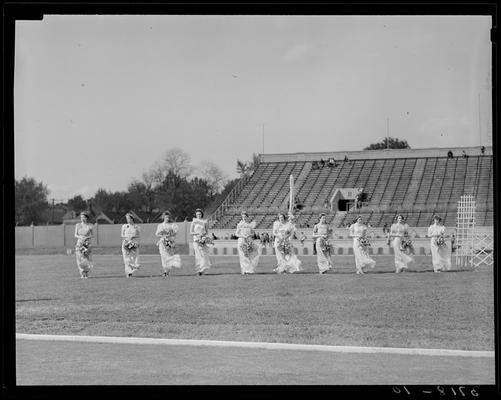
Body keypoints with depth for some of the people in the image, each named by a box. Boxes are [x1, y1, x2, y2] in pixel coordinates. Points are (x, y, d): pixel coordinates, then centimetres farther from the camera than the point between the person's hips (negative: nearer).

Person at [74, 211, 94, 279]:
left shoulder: (89, 226, 2)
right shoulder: (78, 225, 5)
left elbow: (92, 235, 6)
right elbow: (75, 235, 5)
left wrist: (87, 237, -11)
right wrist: (80, 237, -14)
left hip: (87, 243, -1)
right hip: (79, 243, 1)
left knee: (86, 259, -7)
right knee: (80, 259, -9)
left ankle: (86, 273, 14)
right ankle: (82, 274, -4)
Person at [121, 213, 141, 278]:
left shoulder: (136, 226, 8)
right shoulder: (124, 226, 9)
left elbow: (138, 235, 7)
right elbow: (122, 235, 7)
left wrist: (133, 236, -10)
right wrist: (127, 237, -10)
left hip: (134, 243, 1)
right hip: (126, 242, -1)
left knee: (134, 257, -9)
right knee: (127, 258, -8)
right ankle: (129, 272, -9)